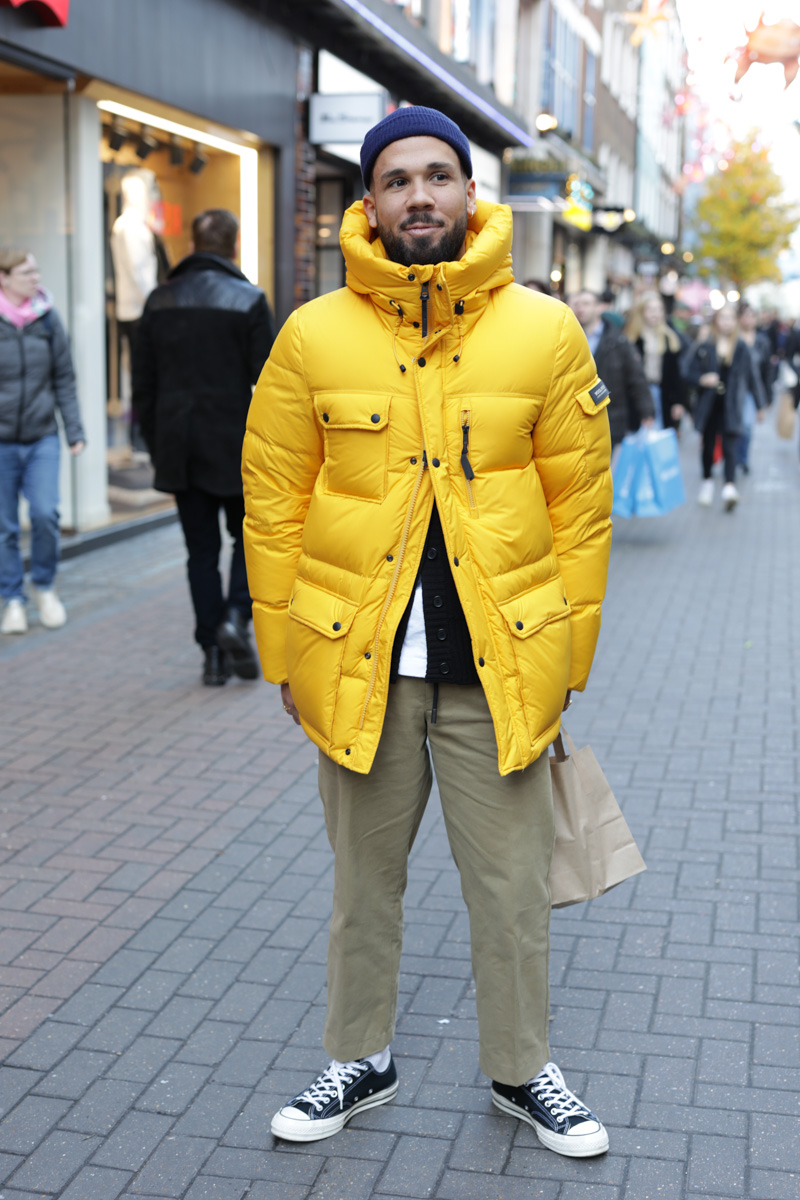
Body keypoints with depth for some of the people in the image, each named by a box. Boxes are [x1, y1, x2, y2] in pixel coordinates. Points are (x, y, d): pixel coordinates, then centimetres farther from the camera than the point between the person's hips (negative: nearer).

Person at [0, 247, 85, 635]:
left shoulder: (47, 318, 3)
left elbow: (64, 378, 9)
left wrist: (74, 430, 5)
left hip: (42, 437, 1)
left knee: (45, 513, -9)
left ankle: (44, 587, 15)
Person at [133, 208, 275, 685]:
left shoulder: (160, 301, 7)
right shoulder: (248, 301, -7)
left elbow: (143, 384, 9)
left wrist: (157, 445, 16)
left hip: (180, 449, 4)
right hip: (235, 448, -3)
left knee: (202, 550, 9)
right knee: (250, 537, 14)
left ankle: (214, 654, 10)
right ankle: (236, 616, -7)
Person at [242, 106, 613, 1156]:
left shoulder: (546, 332, -2)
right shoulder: (314, 336, -2)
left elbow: (580, 505, 1)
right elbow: (273, 504, 3)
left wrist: (571, 657, 1)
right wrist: (282, 654, 3)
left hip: (500, 665, 0)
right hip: (357, 662, 1)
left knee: (513, 887, 12)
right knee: (365, 882, 16)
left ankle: (521, 1071, 35)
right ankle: (361, 1062, 38)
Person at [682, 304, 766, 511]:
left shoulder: (741, 348, 1)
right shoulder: (703, 347, -3)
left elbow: (752, 377, 6)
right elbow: (688, 373, -2)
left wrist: (760, 404, 8)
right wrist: (702, 380, -23)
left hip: (731, 406, -1)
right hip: (708, 406, 1)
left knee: (729, 447, -11)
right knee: (708, 445, 13)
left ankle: (730, 486, -19)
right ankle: (707, 482, 31)